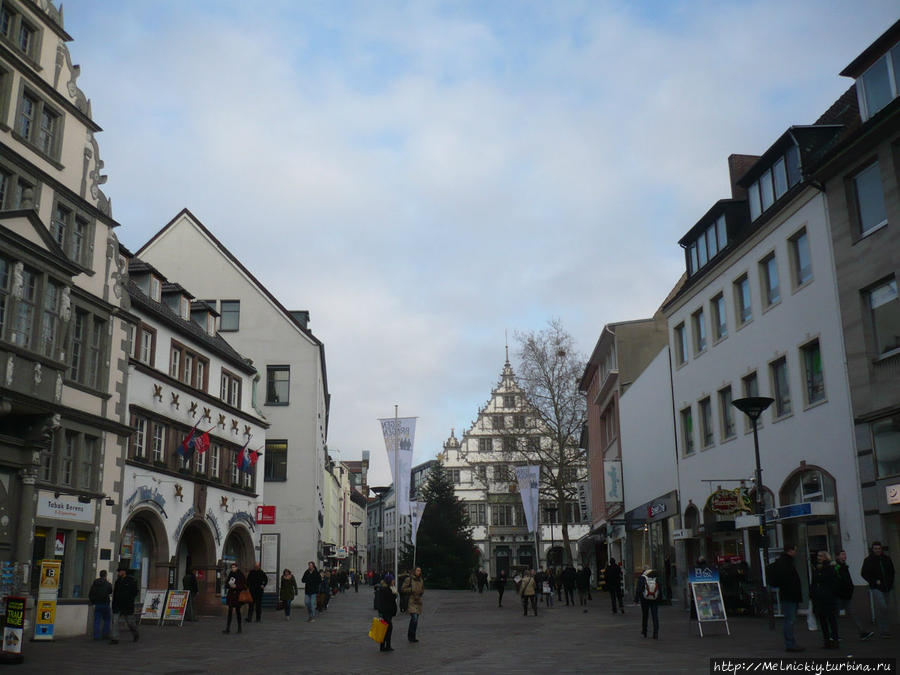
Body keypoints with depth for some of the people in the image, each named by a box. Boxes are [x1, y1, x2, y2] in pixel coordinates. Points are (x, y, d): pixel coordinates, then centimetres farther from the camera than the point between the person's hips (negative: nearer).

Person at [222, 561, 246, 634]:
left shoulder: (241, 575, -7)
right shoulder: (230, 574, 7)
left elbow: (244, 585, -9)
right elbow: (226, 585, 11)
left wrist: (236, 586, -19)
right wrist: (229, 585, -10)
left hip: (238, 595, -4)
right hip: (231, 594, 4)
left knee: (237, 611, 2)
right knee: (230, 611, 1)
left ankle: (239, 628, 13)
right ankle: (228, 628, 0)